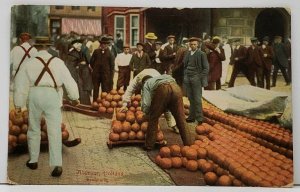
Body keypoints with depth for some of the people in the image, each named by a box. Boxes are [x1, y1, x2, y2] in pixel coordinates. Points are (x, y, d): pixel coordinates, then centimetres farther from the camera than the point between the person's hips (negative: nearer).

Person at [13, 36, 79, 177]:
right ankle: (57, 164, -7)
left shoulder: (29, 63, 6)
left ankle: (33, 161, 28)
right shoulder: (58, 62, 5)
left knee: (34, 129, 18)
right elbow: (69, 80, 6)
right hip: (52, 96, -1)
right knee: (54, 131, 1)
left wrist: (18, 105, 13)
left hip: (34, 96, 1)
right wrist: (75, 97, 19)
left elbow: (21, 84, 6)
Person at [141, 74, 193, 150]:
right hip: (176, 88, 5)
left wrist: (147, 114, 34)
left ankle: (149, 146, 20)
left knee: (153, 118, 13)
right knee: (181, 119, 12)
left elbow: (146, 104, 14)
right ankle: (188, 145, 14)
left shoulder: (146, 84, 30)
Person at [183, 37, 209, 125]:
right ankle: (192, 116, 15)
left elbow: (206, 68, -2)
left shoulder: (201, 54, -2)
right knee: (190, 98, 8)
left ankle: (199, 118, 2)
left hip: (196, 78, -5)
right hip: (187, 78, 5)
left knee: (197, 99, -5)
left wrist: (202, 79, -9)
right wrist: (184, 77, 9)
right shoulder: (187, 54, 13)